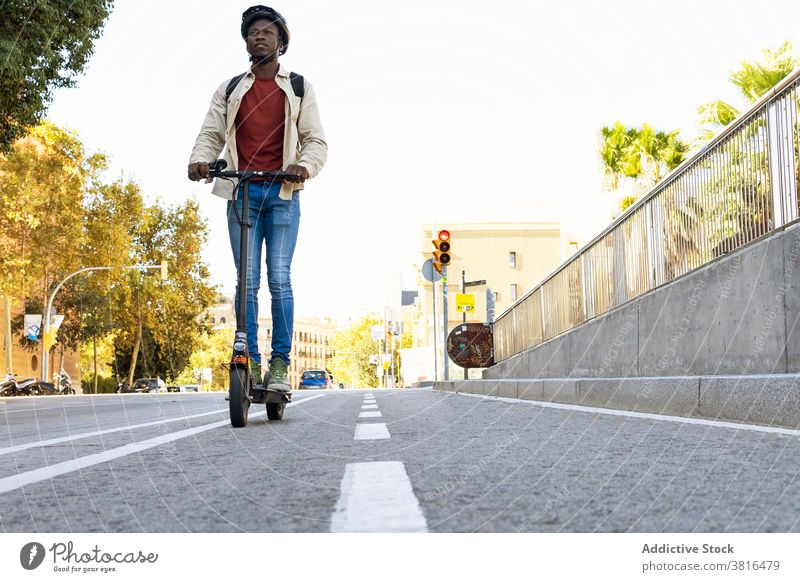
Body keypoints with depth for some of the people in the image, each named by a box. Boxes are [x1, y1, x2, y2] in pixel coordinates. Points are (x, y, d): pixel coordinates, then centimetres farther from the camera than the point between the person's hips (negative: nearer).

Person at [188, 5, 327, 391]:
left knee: (279, 279, -9)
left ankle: (280, 365, -3)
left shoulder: (298, 88, 12)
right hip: (241, 193, 2)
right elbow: (211, 134, 11)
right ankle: (251, 364, 1)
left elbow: (315, 139, 5)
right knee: (247, 282, -3)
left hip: (283, 193, -1)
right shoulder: (229, 90, 17)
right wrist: (200, 159, -13)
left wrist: (304, 164, -17)